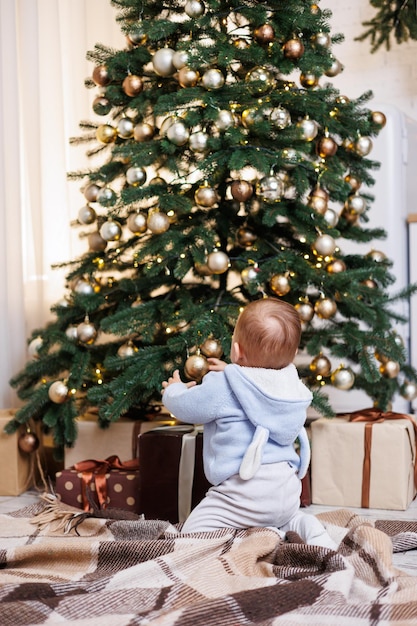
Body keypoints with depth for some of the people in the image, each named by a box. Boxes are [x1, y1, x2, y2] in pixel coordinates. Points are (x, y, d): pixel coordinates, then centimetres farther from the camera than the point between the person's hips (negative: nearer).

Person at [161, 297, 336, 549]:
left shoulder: (221, 387, -13)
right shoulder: (292, 386, 6)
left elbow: (185, 408, 2)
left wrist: (174, 390, 24)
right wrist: (231, 372, 38)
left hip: (245, 489, -7)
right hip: (288, 489, 7)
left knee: (192, 532, -4)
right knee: (285, 519, 35)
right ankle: (303, 528, 2)